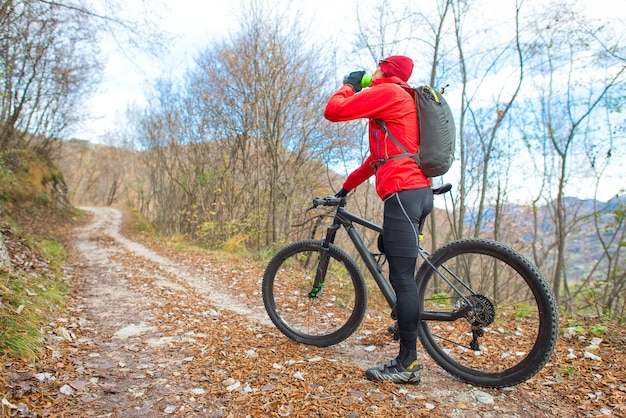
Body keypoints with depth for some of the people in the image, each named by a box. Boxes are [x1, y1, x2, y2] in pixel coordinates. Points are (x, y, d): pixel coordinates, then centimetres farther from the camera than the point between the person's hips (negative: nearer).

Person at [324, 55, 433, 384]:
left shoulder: (386, 92, 0)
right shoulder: (403, 100, 30)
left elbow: (333, 111, -7)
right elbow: (379, 155, 31)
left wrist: (349, 84, 14)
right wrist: (346, 187, 33)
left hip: (402, 192, -10)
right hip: (419, 191, 10)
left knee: (402, 277, -9)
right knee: (402, 275, 12)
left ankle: (407, 364, -2)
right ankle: (406, 333, 19)